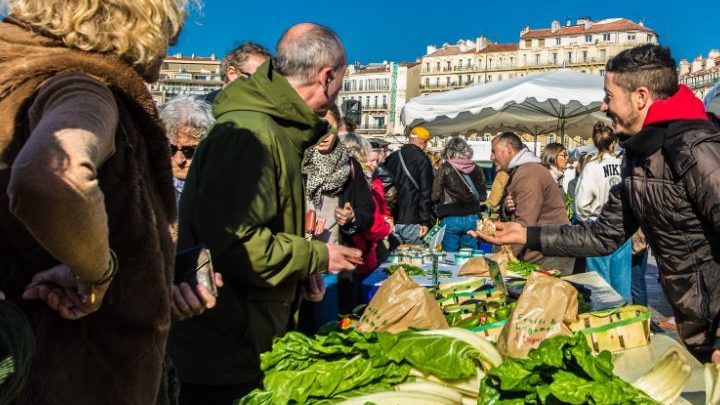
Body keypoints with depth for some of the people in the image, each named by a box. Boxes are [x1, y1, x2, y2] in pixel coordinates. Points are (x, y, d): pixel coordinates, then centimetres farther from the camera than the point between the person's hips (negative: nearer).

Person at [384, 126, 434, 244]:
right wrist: (425, 221, -9)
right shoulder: (422, 160, -7)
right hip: (412, 221, -5)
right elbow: (425, 193, -11)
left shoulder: (392, 157, 10)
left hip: (391, 219, 5)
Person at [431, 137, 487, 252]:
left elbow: (435, 196, -5)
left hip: (451, 219, -3)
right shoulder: (476, 169, 2)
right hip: (472, 218, 3)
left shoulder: (445, 169, -7)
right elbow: (483, 196, 10)